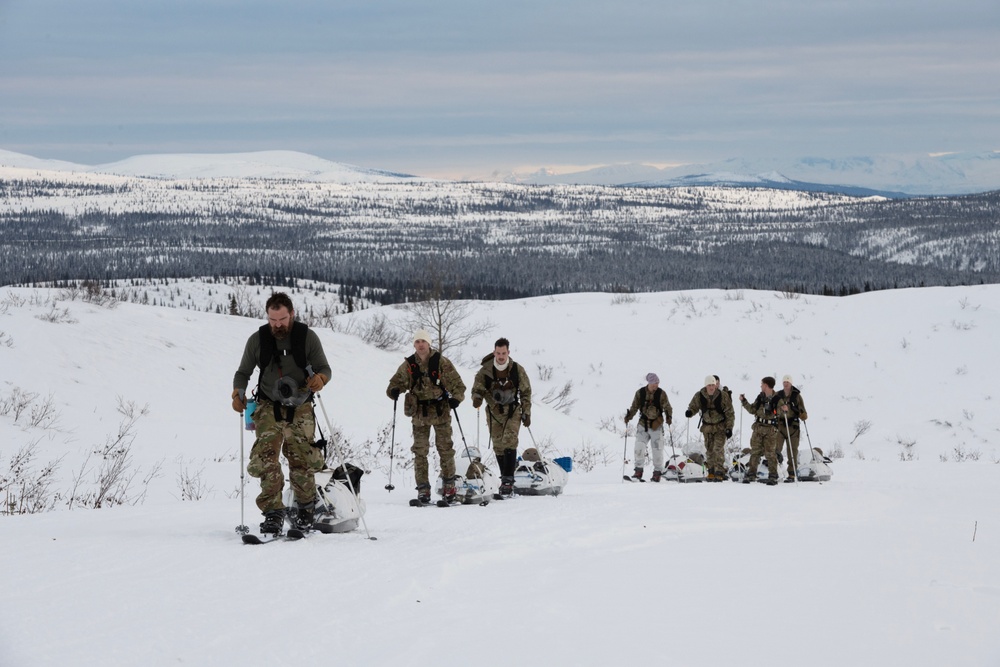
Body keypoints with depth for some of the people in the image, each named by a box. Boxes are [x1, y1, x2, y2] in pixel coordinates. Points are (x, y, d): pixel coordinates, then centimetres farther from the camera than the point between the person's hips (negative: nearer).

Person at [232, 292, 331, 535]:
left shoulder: (307, 337, -3)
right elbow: (243, 372, 10)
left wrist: (320, 378, -20)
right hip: (269, 407, 1)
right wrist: (238, 392, -9)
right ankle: (273, 513, -9)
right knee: (265, 460, -14)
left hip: (300, 408, -1)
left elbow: (324, 368, 4)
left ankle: (306, 507, 12)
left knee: (303, 460, -8)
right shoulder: (257, 340, 0)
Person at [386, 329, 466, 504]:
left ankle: (449, 485, 12)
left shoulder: (441, 362, -4)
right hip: (419, 413, 2)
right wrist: (394, 390, -14)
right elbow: (397, 382, 9)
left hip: (440, 411, -2)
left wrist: (456, 398, -22)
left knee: (445, 449, 2)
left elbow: (457, 383, -3)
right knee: (420, 451, 2)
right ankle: (423, 488, 6)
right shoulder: (408, 365, 3)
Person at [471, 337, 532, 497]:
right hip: (494, 412, 2)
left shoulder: (517, 370, -5)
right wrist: (477, 398, -26)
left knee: (509, 442, -17)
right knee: (498, 446, 5)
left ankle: (508, 479, -18)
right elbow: (477, 388, -2)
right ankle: (506, 477, 18)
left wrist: (526, 413, 3)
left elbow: (526, 392, 4)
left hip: (513, 412, -2)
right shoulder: (486, 370, -6)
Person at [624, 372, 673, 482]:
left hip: (656, 425, -1)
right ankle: (638, 470, -2)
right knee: (639, 446, -13)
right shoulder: (640, 393, -1)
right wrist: (629, 416, -11)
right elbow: (635, 407, 5)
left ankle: (657, 472, 13)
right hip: (643, 424, 1)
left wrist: (669, 417, -21)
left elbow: (667, 407, -3)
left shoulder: (661, 393, -4)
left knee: (657, 449, 0)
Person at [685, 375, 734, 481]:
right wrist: (690, 412, -18)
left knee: (718, 449, -15)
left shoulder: (723, 396, -13)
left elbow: (730, 413, -7)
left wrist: (729, 428, -11)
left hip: (720, 427, -3)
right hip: (707, 427, 3)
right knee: (709, 450, 8)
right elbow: (694, 407, 6)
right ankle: (712, 471, 21)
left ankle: (719, 472, -13)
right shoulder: (699, 396, -7)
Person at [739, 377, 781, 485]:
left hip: (770, 430, -5)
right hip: (758, 428, 5)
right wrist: (744, 402, 6)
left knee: (770, 453, -3)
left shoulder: (777, 399, -7)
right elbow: (752, 410, 14)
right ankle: (751, 474, 10)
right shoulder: (760, 397, 9)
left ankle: (773, 476, 2)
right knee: (755, 452, 5)